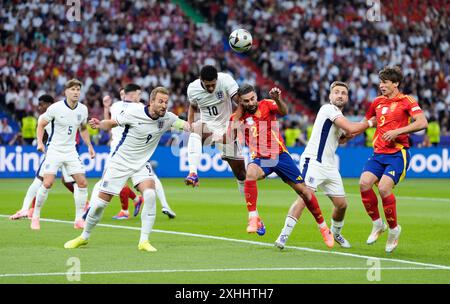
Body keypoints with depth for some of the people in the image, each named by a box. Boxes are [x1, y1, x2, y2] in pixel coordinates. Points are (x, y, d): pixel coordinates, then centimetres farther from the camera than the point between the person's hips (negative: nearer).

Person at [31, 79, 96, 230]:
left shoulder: (83, 109, 1)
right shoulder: (55, 108, -13)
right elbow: (41, 124, -2)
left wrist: (89, 146, 9)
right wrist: (40, 142, -16)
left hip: (71, 150, 5)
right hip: (54, 150, -4)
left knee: (82, 182, -5)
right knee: (47, 183, -15)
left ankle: (79, 219, 4)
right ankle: (35, 216, 1)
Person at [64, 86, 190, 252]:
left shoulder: (167, 118, -8)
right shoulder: (133, 111, -17)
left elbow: (182, 123, -12)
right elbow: (112, 123, -4)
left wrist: (185, 125, -34)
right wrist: (100, 124, -22)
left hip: (141, 164, 2)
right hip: (120, 162, -2)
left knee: (150, 194, -25)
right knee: (100, 202, 1)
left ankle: (144, 241, -18)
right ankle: (84, 237, 25)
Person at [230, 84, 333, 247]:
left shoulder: (266, 105, -4)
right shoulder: (238, 116, 2)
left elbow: (284, 112, -24)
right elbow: (231, 137, -10)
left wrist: (278, 100, -46)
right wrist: (239, 110, -12)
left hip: (280, 155, 0)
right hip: (260, 158, 0)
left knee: (303, 191, 1)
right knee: (250, 173, -36)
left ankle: (323, 227, 20)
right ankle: (253, 218, -32)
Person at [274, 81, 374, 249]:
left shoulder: (338, 116, 18)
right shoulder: (328, 109, -10)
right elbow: (350, 128, -19)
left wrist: (349, 135, 14)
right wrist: (369, 123, -4)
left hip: (329, 166, 9)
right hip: (313, 162, -9)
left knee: (341, 204, 8)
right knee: (305, 197, -24)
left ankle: (336, 233, 34)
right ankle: (284, 236, -28)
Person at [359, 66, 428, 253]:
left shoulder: (406, 101, -2)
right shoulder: (377, 102, 16)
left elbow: (422, 122, -15)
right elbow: (366, 123, 31)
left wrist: (397, 131, -19)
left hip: (398, 153, -6)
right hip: (379, 153, 6)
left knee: (384, 187, -23)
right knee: (364, 183, -18)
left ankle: (394, 229, -2)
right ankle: (377, 224, 2)